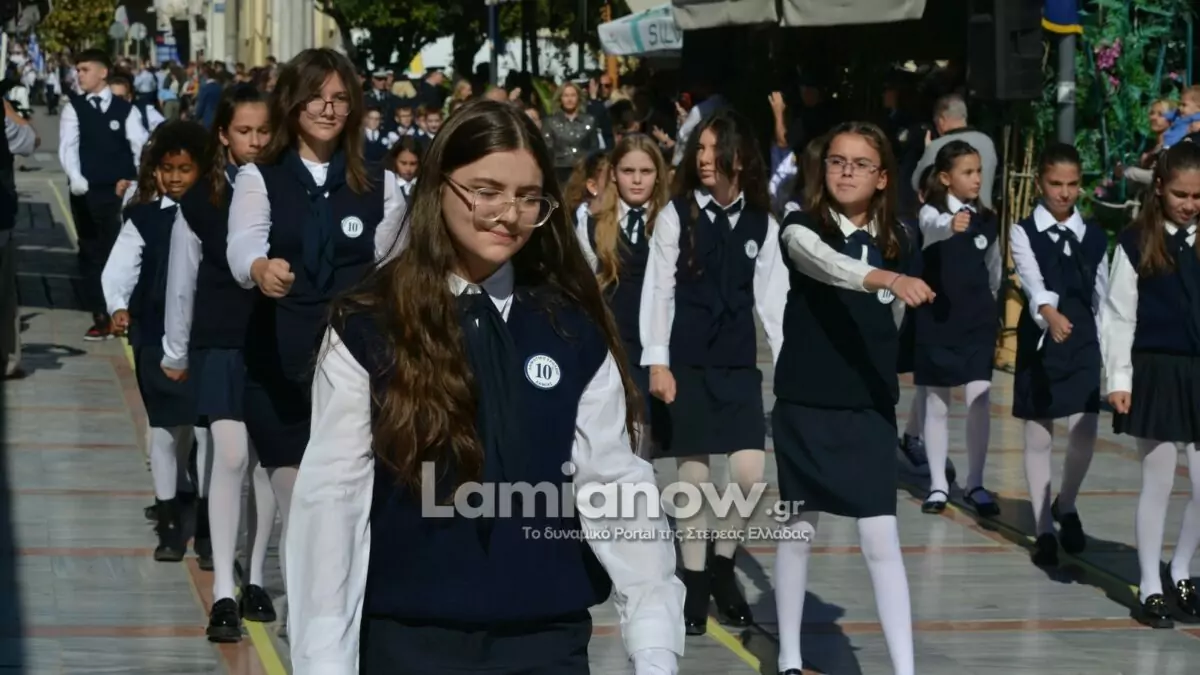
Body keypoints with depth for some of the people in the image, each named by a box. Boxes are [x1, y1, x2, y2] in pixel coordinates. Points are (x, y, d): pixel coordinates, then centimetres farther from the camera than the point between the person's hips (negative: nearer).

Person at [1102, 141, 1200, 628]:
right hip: (1155, 373, -3)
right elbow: (1119, 313, -3)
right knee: (1158, 484, 4)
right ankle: (1151, 587, 15)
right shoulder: (1137, 242, -4)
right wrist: (1118, 377, -7)